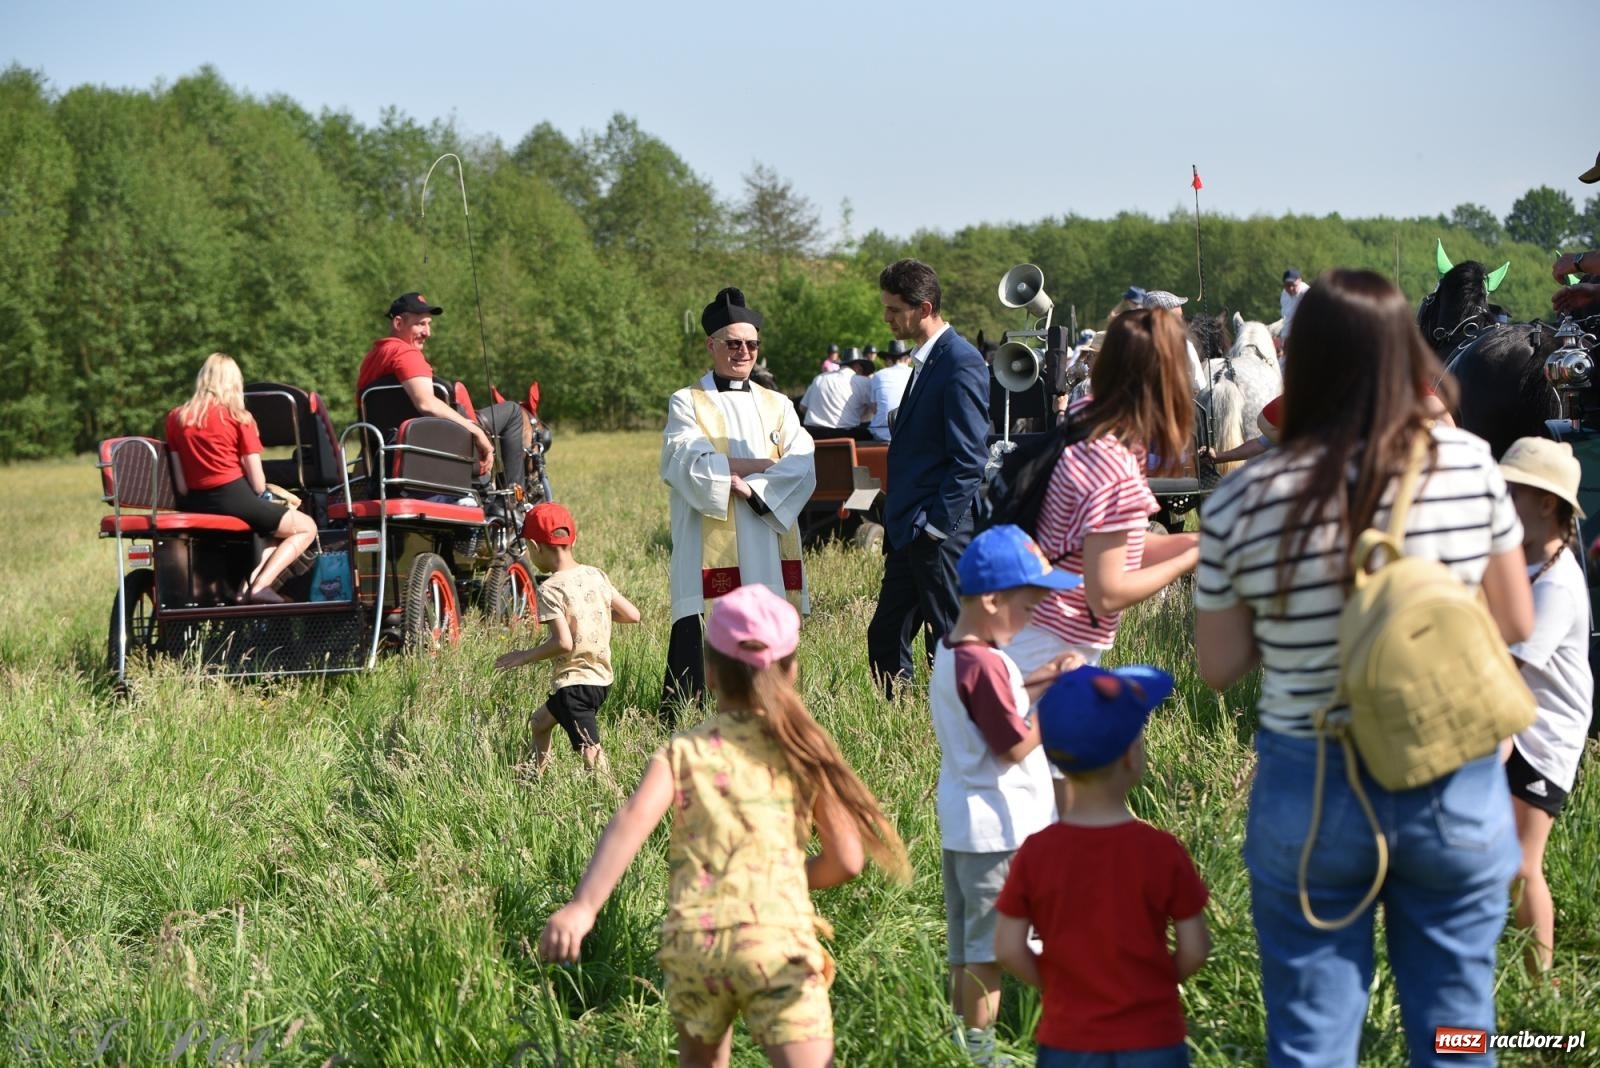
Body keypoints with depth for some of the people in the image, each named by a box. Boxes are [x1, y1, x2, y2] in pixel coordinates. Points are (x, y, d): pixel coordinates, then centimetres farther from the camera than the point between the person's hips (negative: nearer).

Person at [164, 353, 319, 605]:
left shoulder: (176, 417, 7)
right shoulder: (239, 418, -3)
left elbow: (180, 484, 2)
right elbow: (257, 483, -5)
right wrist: (263, 497, 15)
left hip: (195, 506, 6)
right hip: (234, 497, -6)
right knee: (306, 528, 9)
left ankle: (251, 581, 3)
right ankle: (259, 586, -11)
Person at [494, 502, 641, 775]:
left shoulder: (550, 589, -15)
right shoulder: (596, 576, 5)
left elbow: (563, 643, -23)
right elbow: (632, 615, 7)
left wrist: (525, 656, -10)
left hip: (575, 683, -9)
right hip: (602, 678, 9)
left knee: (590, 753, -13)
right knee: (541, 721, 29)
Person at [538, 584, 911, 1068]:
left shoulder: (683, 751, 9)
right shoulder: (803, 749, 10)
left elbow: (635, 817, -12)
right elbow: (846, 860, 7)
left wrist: (582, 907, -22)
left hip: (692, 937, 2)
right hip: (777, 937, -2)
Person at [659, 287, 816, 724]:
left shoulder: (777, 406, 17)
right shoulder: (687, 404, 8)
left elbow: (802, 466, 1)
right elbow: (689, 465, -9)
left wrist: (748, 486, -14)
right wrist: (763, 464, -8)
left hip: (767, 542, 3)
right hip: (709, 545, -3)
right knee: (697, 636, -11)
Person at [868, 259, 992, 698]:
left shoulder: (961, 364, -15)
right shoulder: (926, 360, 16)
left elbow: (969, 459, -19)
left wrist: (935, 525, -18)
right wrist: (898, 524, 16)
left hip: (940, 534, -10)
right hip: (910, 532, 10)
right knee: (885, 638, 11)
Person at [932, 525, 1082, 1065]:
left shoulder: (952, 652, 5)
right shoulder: (985, 665, -24)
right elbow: (1017, 746, -21)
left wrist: (1042, 678, 6)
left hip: (963, 821, 10)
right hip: (998, 830, -10)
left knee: (966, 947, 18)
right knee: (989, 950, 1)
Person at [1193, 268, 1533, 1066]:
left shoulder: (1241, 501, -12)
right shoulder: (1470, 465, -9)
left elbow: (1218, 667, -2)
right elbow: (1516, 624, 2)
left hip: (1309, 791, -1)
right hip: (1455, 787, 1)